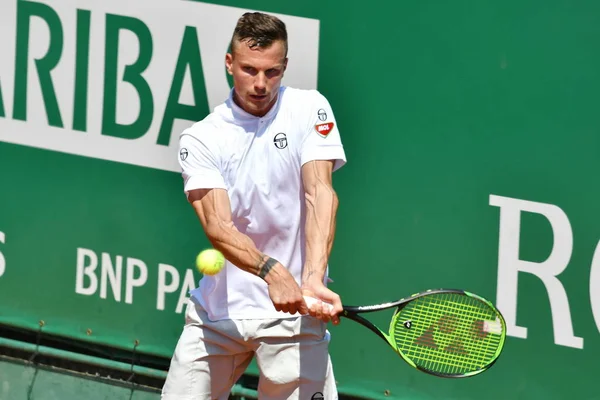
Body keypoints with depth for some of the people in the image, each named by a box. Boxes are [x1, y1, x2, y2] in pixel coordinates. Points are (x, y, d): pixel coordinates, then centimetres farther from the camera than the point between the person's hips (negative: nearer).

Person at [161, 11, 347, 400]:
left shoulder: (309, 109, -1)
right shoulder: (200, 139, -3)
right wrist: (270, 271, -36)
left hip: (291, 310, -1)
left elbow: (320, 193, -13)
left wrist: (312, 280, -29)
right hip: (217, 310, 1)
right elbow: (217, 226, -15)